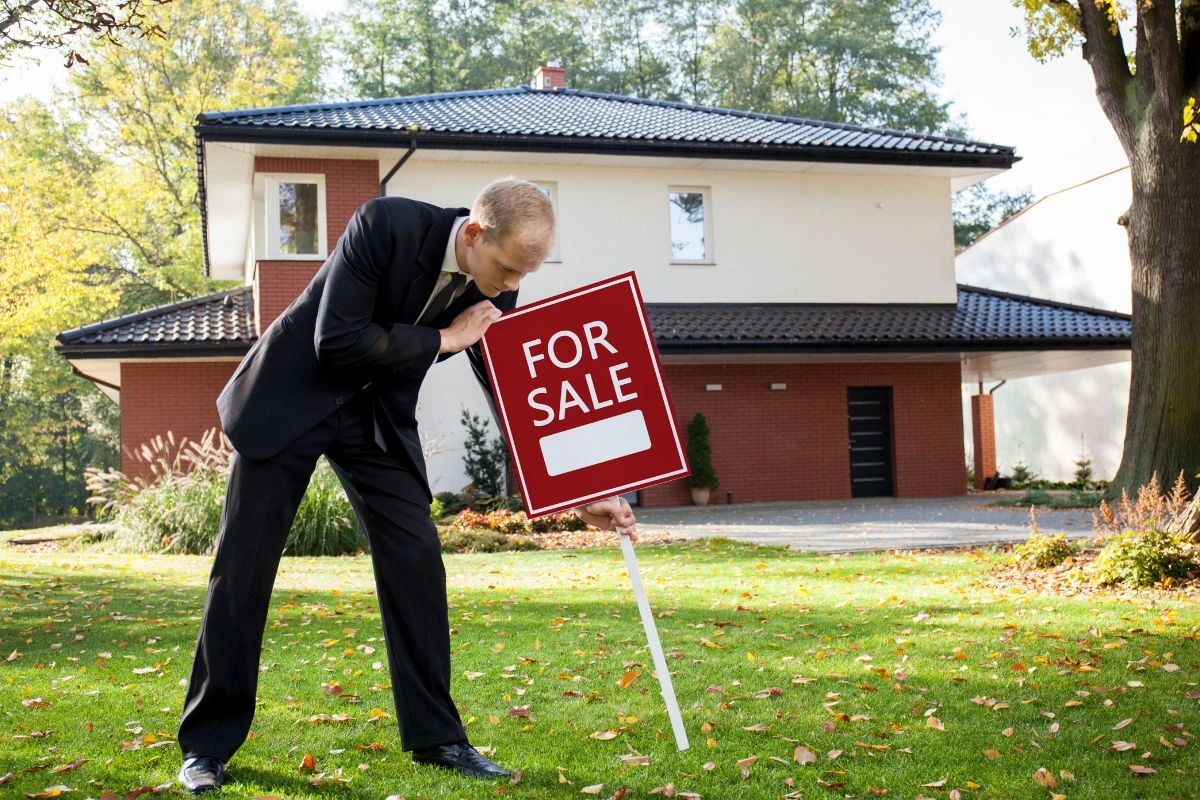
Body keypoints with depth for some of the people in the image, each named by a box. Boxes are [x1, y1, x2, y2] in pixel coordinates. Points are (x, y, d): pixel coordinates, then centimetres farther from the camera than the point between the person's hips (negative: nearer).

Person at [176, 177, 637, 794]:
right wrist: (443, 338, -24)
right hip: (291, 397, -4)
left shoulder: (494, 291, -11)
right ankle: (207, 742, 11)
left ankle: (434, 736, 6)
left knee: (416, 558, -5)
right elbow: (335, 341, -29)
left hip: (378, 415, 4)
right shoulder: (386, 225, -27)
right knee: (243, 566, -1)